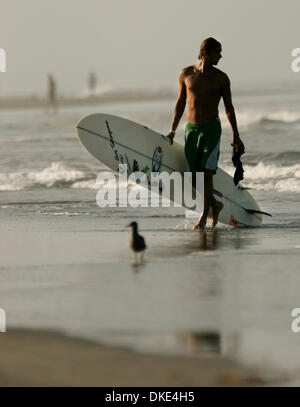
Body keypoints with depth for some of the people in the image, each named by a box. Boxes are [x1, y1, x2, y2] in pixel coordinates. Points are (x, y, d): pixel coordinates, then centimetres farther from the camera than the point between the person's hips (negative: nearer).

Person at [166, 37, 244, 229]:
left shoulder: (221, 78, 0)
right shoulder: (186, 74, 4)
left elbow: (229, 107, 5)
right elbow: (180, 103, 13)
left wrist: (236, 136, 4)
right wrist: (173, 130, 14)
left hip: (211, 127, -3)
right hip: (191, 128, 3)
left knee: (207, 172, -12)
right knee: (195, 176, 3)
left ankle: (204, 216, -8)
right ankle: (215, 205, 27)